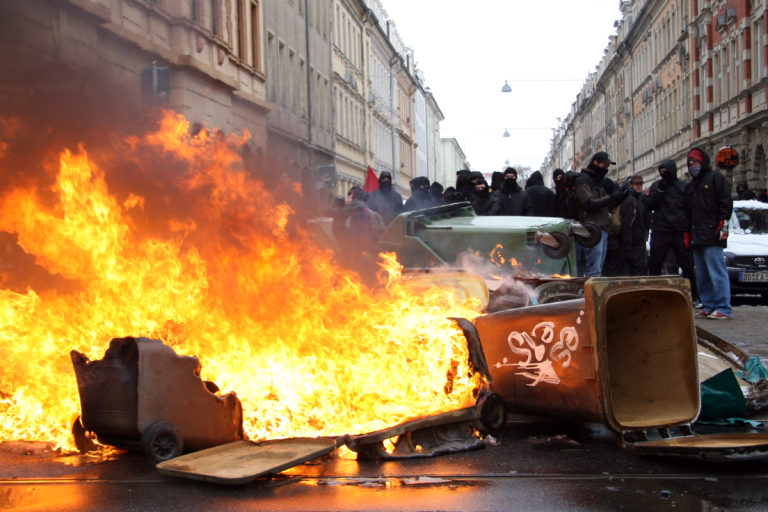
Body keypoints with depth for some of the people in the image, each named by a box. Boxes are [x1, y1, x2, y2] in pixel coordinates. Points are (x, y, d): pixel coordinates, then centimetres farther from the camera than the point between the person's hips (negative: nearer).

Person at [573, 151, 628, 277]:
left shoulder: (597, 181, 24)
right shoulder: (583, 180, -5)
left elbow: (606, 207, 25)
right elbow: (589, 203, -17)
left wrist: (619, 198, 8)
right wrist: (612, 198, -15)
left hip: (602, 229, 10)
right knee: (594, 270, -15)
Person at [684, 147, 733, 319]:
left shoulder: (715, 178, 1)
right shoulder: (690, 186, 25)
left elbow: (726, 202, -7)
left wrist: (723, 223, -15)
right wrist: (687, 233, 18)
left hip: (712, 235, -8)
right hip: (696, 237, 8)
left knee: (716, 271, -12)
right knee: (701, 274, 8)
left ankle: (723, 308, -12)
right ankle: (708, 306, 12)